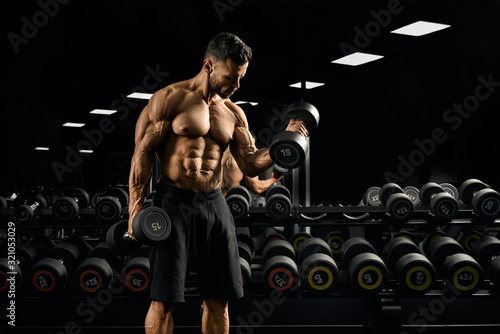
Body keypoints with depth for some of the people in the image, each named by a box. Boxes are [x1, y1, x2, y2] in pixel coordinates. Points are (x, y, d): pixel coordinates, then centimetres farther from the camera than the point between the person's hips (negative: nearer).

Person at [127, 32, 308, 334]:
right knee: (163, 299, -2)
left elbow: (250, 164, 8)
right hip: (174, 203, -5)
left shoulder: (234, 113, 12)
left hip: (215, 205, 5)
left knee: (218, 300, 9)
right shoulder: (171, 98, -3)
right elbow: (143, 151, -6)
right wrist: (137, 206, -12)